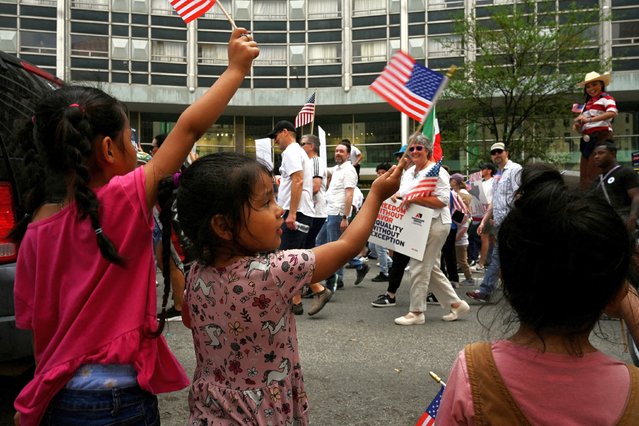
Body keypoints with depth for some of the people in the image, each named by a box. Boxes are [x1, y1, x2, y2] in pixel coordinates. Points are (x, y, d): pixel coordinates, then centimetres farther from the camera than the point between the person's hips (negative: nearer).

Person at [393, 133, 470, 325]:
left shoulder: (436, 171, -12)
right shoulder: (409, 172, 15)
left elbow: (443, 200, -21)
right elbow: (404, 192, 27)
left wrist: (414, 199, -24)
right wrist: (397, 196, 3)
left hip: (434, 225, -9)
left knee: (419, 267, -6)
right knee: (431, 268, 13)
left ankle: (416, 311, 4)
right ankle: (456, 304, 24)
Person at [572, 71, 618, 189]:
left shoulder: (606, 98, 1)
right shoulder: (587, 103, 22)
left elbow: (612, 113, -19)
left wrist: (589, 119, -26)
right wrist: (577, 126, -4)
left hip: (600, 136, -8)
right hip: (587, 139, 8)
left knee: (592, 176, -13)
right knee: (584, 177, 5)